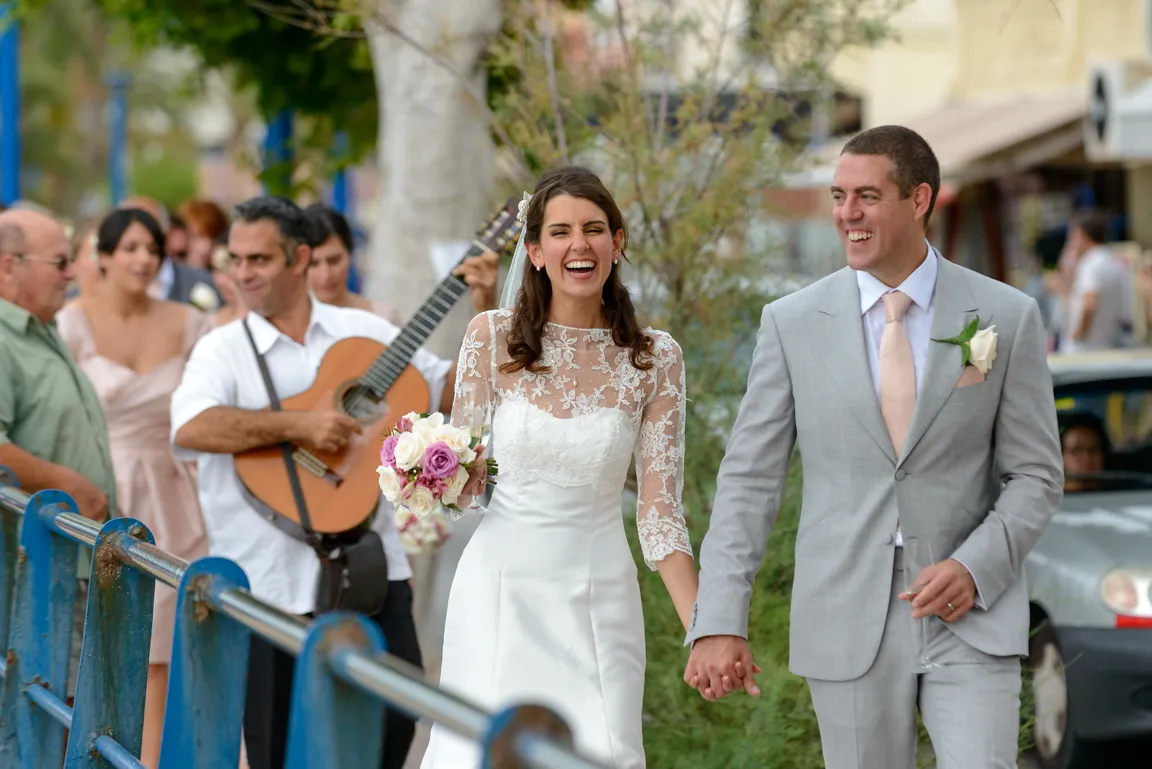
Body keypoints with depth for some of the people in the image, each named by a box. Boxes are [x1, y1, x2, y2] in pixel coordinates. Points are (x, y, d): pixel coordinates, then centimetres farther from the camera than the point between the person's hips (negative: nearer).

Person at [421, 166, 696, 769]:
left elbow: (660, 510, -1)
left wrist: (704, 630, -9)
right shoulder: (493, 337, -2)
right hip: (500, 588, 0)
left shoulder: (654, 358, -1)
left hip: (599, 599, 1)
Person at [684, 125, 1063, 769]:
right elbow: (749, 479, 1)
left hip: (971, 616, -1)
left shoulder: (1008, 317, 0)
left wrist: (975, 569, -14)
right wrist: (719, 622, -8)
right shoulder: (793, 323, 1)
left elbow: (1036, 475, 3)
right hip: (846, 619, 1)